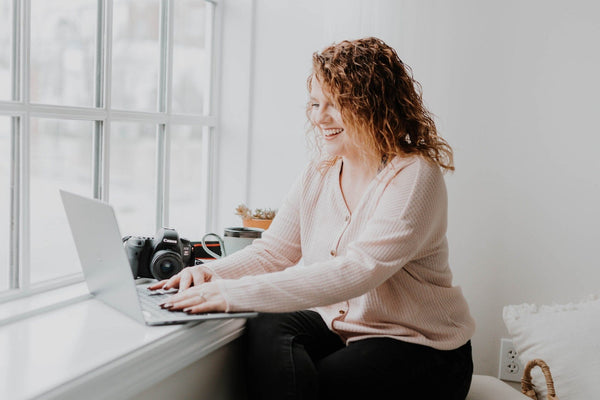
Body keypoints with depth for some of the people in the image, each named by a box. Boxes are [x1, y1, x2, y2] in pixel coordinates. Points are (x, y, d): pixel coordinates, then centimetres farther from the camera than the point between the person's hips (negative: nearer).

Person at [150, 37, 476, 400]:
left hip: (420, 347, -5)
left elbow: (358, 271, -32)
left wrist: (236, 293, -37)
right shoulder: (319, 174, 4)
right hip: (340, 326, 6)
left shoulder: (414, 177, -19)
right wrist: (210, 273, -16)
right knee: (267, 332, -23)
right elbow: (273, 251, 5)